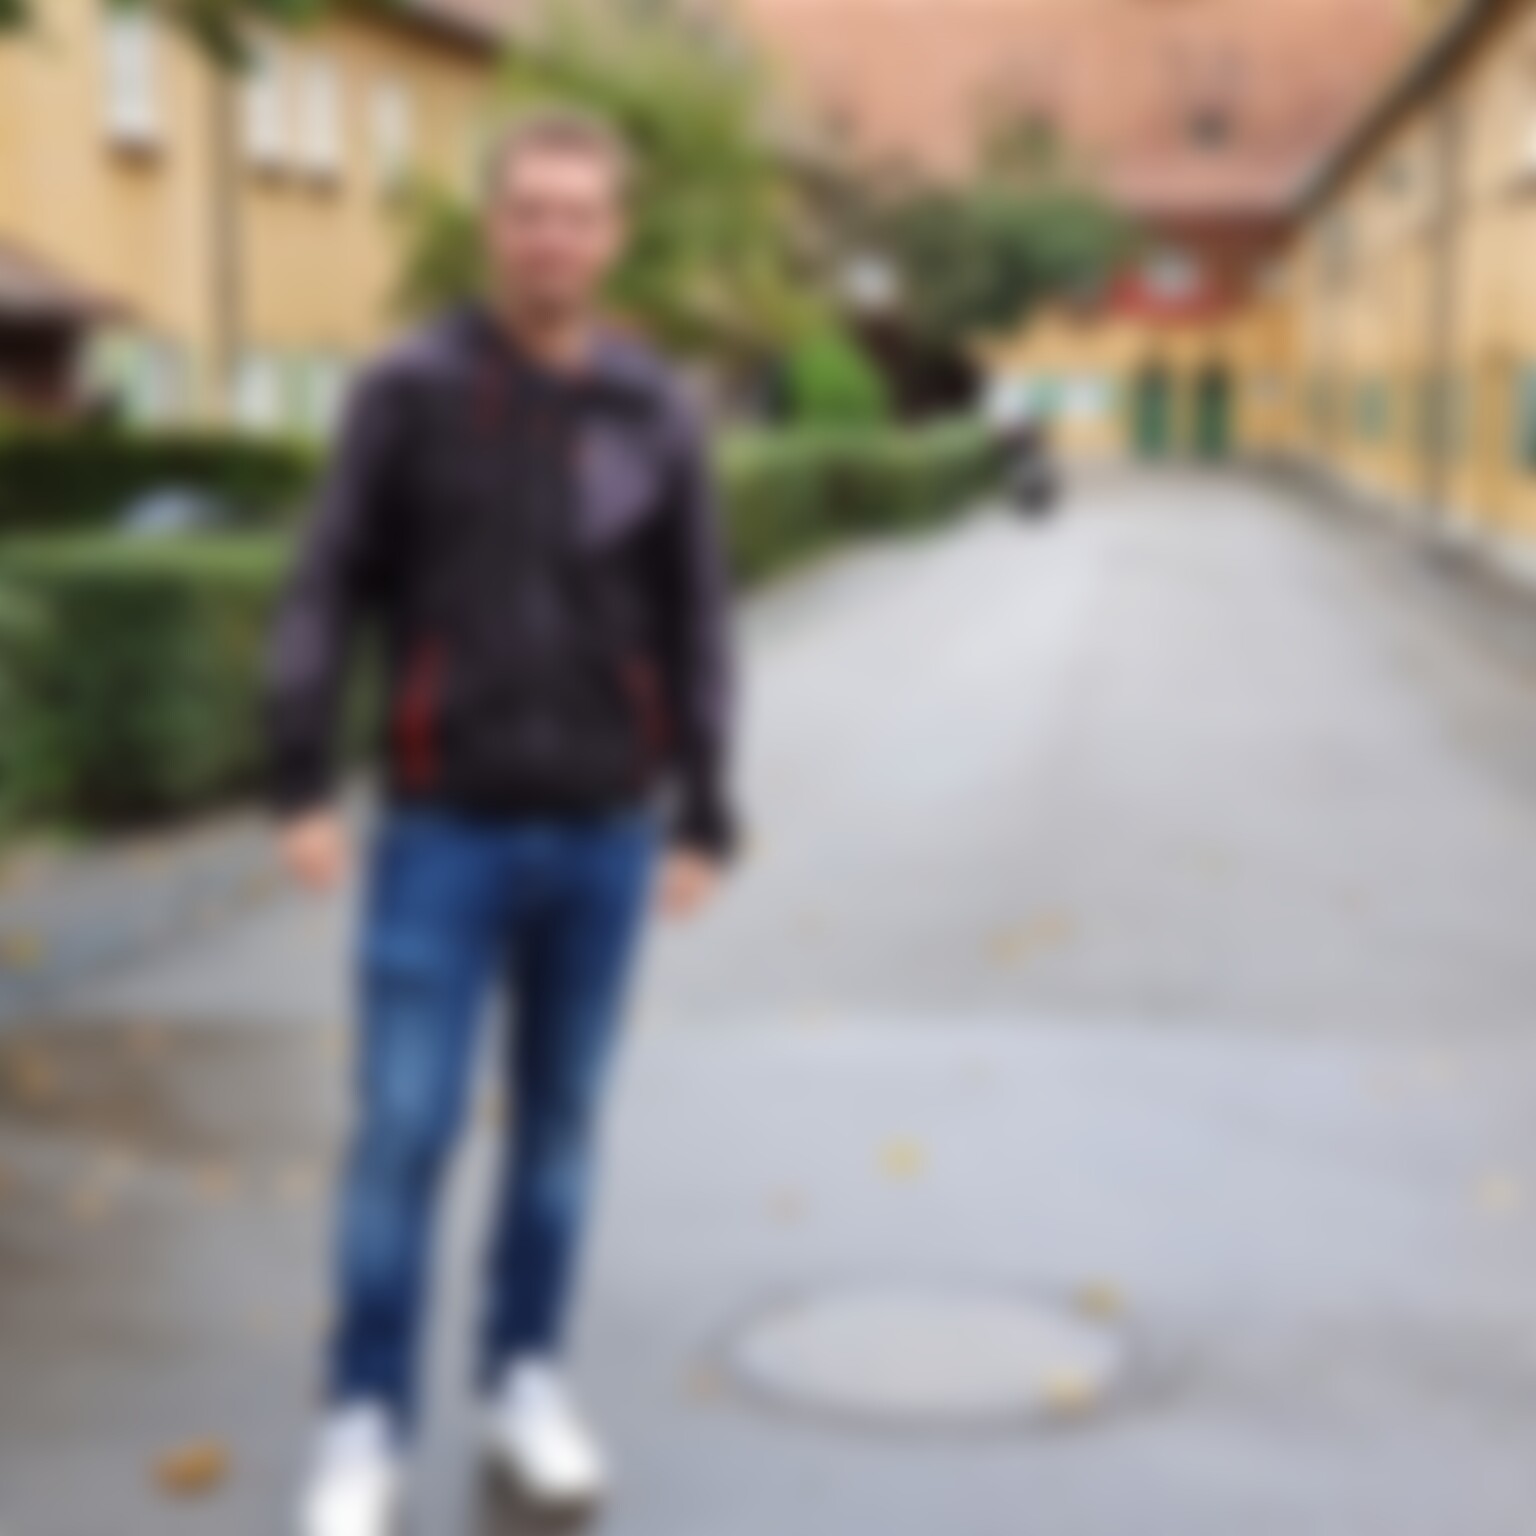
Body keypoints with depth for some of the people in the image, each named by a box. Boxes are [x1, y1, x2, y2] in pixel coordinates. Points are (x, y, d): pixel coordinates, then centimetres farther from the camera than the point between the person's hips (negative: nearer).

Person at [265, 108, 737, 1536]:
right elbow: (326, 594, -5)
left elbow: (693, 629, 5)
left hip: (601, 830, 2)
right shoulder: (406, 388, -4)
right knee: (402, 1133, -4)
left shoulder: (657, 412, 2)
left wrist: (703, 825, 2)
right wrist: (303, 788, -15)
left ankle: (523, 1380, 27)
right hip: (444, 830, -2)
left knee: (558, 1119, 11)